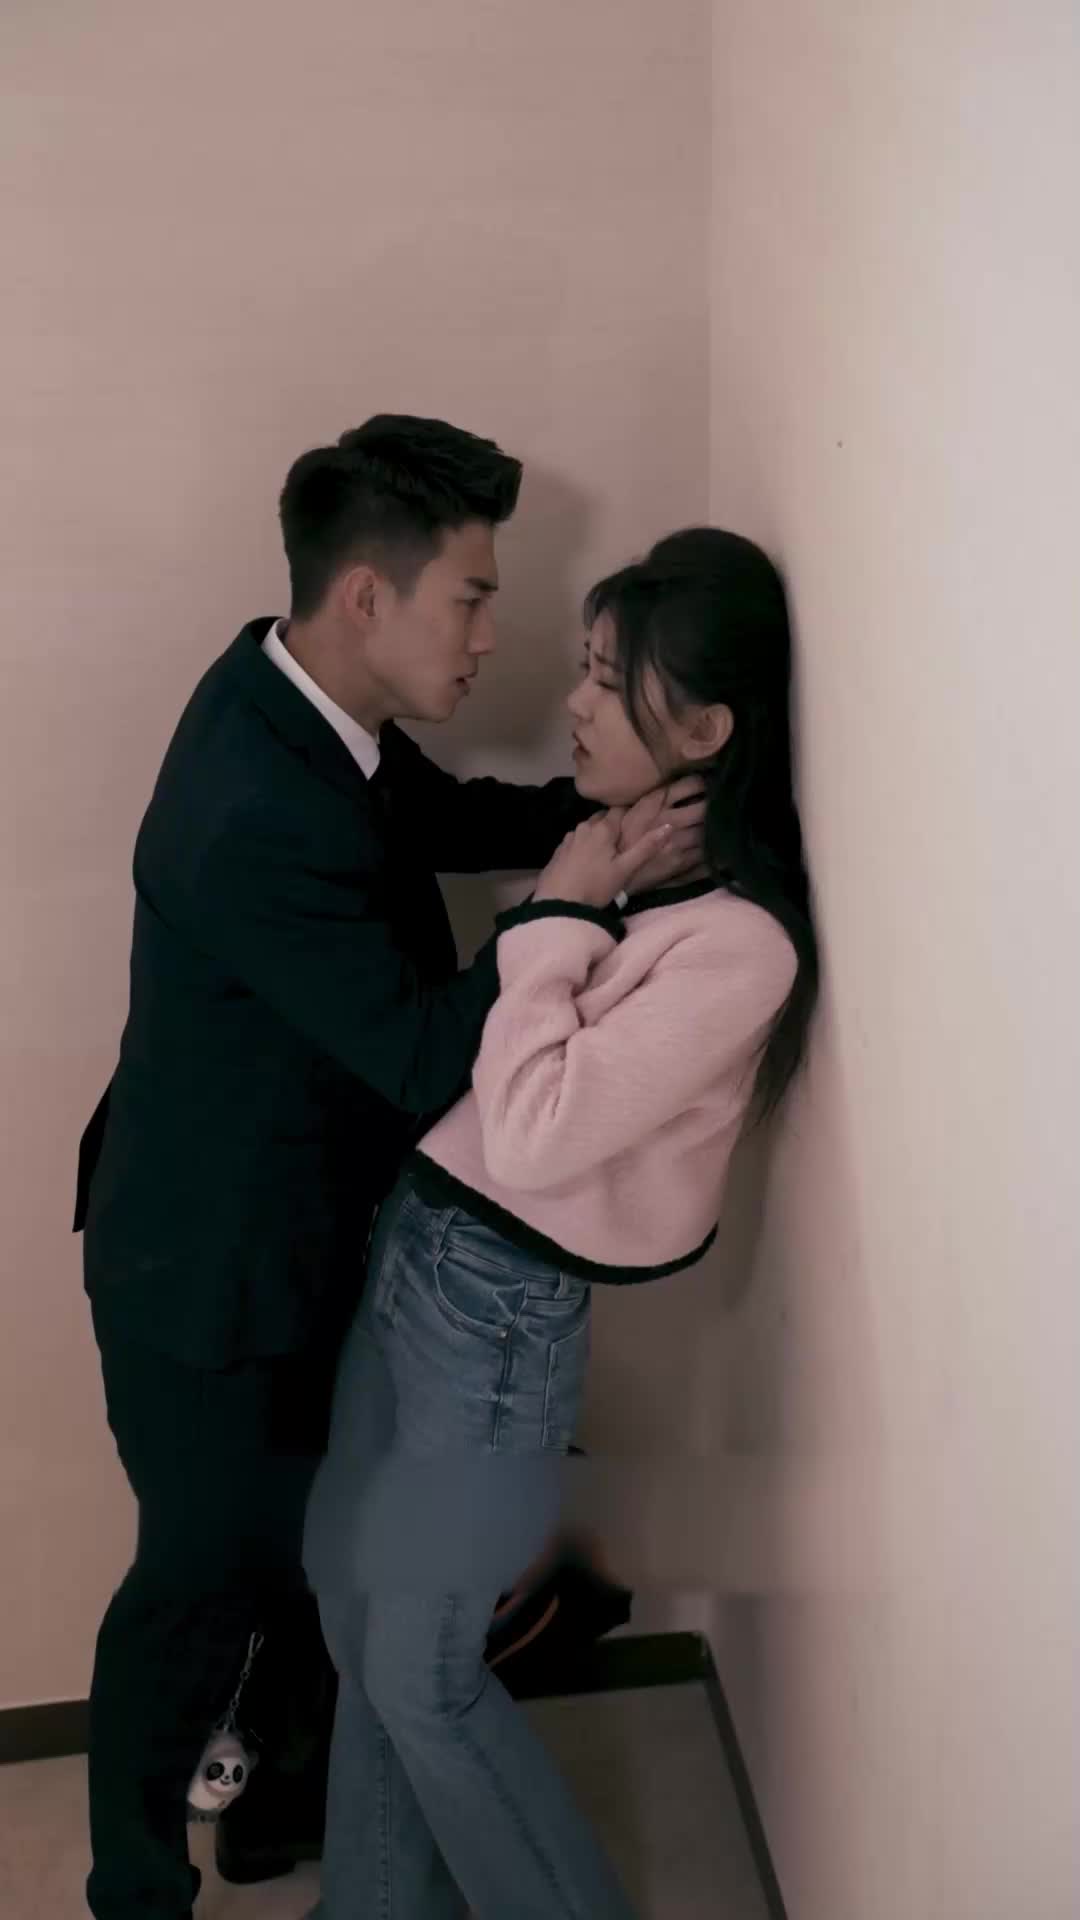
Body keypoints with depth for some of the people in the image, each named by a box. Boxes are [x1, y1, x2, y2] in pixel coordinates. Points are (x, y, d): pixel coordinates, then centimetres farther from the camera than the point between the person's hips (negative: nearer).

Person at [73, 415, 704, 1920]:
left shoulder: (295, 686, -6)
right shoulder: (261, 820, -36)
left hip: (294, 1225, 9)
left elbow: (447, 814, 10)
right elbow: (427, 1057, -32)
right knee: (202, 1581, 13)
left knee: (311, 1532, 27)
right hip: (212, 1272, -9)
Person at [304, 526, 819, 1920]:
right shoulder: (616, 847, 3)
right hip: (412, 1247, 9)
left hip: (498, 1307, -9)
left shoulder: (737, 939, -24)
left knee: (420, 1672, 8)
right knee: (347, 1589, 22)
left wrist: (559, 918, -21)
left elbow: (533, 1138, -28)